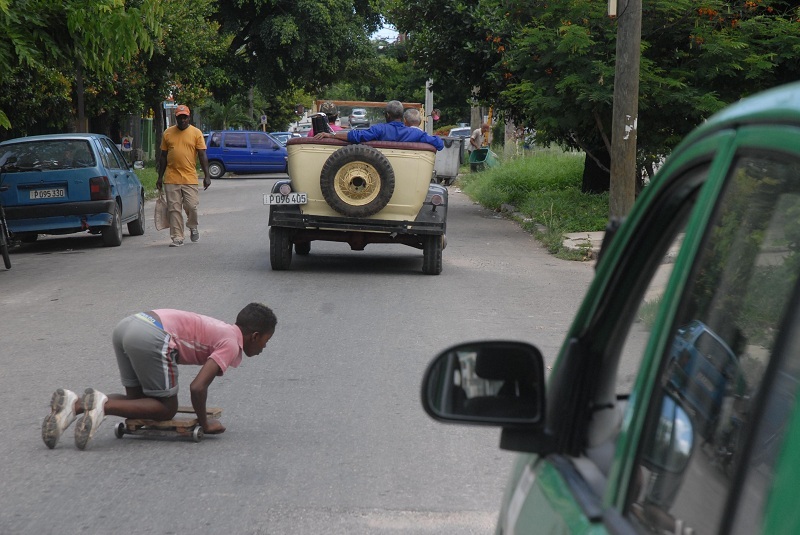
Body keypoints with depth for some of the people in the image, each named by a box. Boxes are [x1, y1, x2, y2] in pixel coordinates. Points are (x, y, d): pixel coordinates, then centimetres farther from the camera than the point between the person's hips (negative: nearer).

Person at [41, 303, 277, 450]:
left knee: (137, 400, 20)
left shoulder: (219, 330, 28)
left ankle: (74, 404, -1)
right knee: (167, 408, 7)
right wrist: (204, 423, 6)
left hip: (127, 324, 9)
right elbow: (197, 387, -9)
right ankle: (103, 404, -13)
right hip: (151, 338, -9)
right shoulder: (231, 345, 2)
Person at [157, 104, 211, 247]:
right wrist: (160, 177, 12)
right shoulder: (168, 133, 9)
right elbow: (163, 156, 14)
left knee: (191, 206, -5)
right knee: (174, 209, 1)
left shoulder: (196, 133, 3)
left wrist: (207, 176, -6)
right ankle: (177, 238, 7)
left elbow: (202, 155, 1)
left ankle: (193, 227, 24)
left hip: (190, 178, -2)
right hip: (171, 179, 2)